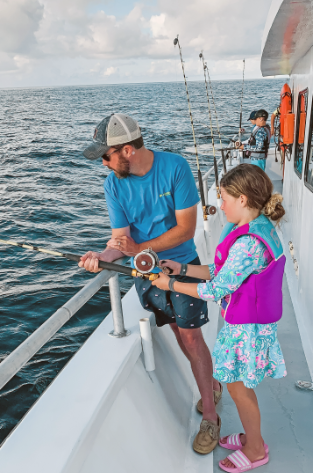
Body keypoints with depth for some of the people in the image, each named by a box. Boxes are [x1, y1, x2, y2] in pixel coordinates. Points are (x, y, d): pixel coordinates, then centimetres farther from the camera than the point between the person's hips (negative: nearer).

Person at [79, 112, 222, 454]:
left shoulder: (174, 167, -21)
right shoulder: (113, 183, -10)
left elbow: (186, 228, -20)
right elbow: (120, 237, -11)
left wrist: (140, 248, -22)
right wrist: (102, 257, -32)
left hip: (181, 263, -3)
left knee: (191, 336, -2)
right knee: (178, 332, 15)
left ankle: (209, 415, 18)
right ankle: (212, 384, 40)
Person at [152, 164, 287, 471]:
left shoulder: (248, 242, -30)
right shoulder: (260, 228, 2)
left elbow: (216, 290, -26)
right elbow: (224, 272, 7)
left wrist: (170, 285, -15)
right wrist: (182, 268, 2)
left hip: (247, 328, -9)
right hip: (242, 321, 9)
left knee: (238, 388, 11)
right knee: (239, 384, 23)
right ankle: (251, 437, 45)